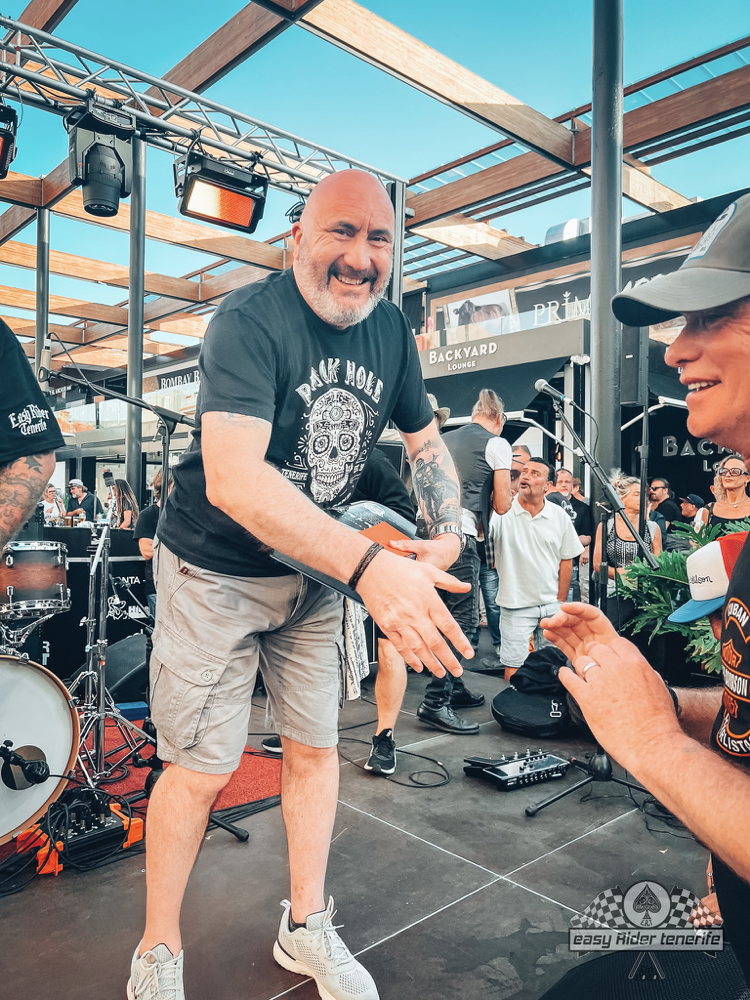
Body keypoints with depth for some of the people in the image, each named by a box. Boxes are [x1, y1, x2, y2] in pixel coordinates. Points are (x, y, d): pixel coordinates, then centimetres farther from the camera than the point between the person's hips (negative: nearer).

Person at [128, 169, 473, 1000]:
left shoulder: (390, 330, -2)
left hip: (314, 569, 6)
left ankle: (305, 929, 34)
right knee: (203, 768, 1)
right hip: (215, 573, -5)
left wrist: (448, 533, -9)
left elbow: (425, 440, 10)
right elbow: (231, 476, -38)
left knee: (315, 745, 13)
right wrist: (368, 566, -49)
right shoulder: (248, 321, -23)